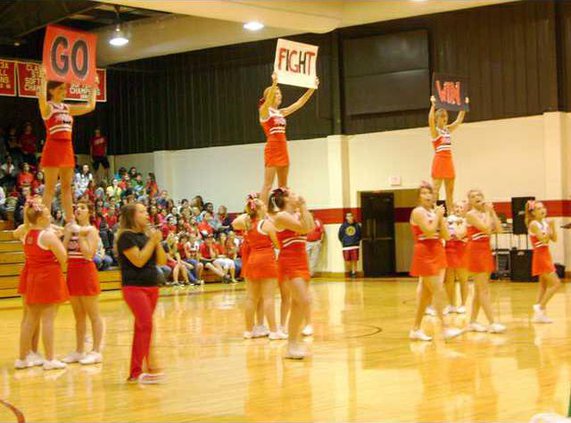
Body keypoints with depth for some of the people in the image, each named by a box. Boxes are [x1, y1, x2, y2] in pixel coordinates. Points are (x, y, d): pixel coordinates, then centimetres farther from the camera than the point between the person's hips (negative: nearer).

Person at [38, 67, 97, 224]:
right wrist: (43, 78, -29)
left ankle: (70, 221, 11)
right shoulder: (47, 107, -4)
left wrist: (93, 86, 16)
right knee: (50, 188, -7)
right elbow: (42, 97, -28)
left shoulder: (67, 108, 15)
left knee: (67, 187, 8)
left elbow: (90, 106, 17)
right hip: (53, 147, -7)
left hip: (67, 148, 7)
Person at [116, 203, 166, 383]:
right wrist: (152, 241, -15)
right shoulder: (126, 236, -9)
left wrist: (158, 242, -4)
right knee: (146, 325, -14)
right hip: (135, 287, -8)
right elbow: (138, 261, -18)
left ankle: (135, 372, 16)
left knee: (141, 328, 10)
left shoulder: (146, 234, 12)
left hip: (152, 287, 8)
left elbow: (162, 261, 10)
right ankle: (151, 368, -14)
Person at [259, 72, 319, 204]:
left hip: (283, 150, 8)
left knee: (283, 186, 8)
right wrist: (274, 83, -40)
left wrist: (312, 88, 6)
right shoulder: (264, 110, -4)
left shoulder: (281, 112, 16)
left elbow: (299, 103, 15)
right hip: (272, 149, -8)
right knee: (268, 185, -11)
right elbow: (268, 100, -25)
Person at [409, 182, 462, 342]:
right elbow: (429, 231, -21)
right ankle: (445, 328, -11)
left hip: (437, 253, 8)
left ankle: (416, 329, 16)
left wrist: (441, 217, -2)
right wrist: (437, 216, -11)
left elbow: (446, 236, 7)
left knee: (426, 293, 10)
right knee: (438, 291, -11)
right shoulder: (418, 212, -8)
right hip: (425, 254, -8)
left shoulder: (435, 211, 13)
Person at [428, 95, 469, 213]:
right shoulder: (435, 130, -5)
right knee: (435, 190, -9)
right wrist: (433, 104, -31)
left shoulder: (448, 129, 13)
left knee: (450, 191, 7)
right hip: (439, 160, -7)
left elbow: (459, 120, 18)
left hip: (449, 161, 7)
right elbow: (430, 120, -23)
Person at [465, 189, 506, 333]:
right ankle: (492, 323, -13)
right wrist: (487, 212, -10)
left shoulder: (486, 213, 12)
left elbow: (498, 229, 0)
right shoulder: (471, 214, -9)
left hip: (486, 250, 8)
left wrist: (492, 212, 1)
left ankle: (473, 322, 16)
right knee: (484, 290, -10)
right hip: (476, 251, -8)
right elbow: (487, 229, -21)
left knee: (479, 289, 10)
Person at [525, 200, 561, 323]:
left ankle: (539, 314, 11)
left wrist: (552, 226, -3)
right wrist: (549, 227, -21)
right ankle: (540, 307, -6)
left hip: (546, 255, 9)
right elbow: (544, 239, -22)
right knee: (556, 283, -11)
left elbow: (554, 239, 6)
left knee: (544, 286, 9)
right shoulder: (533, 224, -13)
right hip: (540, 256, -9)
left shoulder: (545, 223, 10)